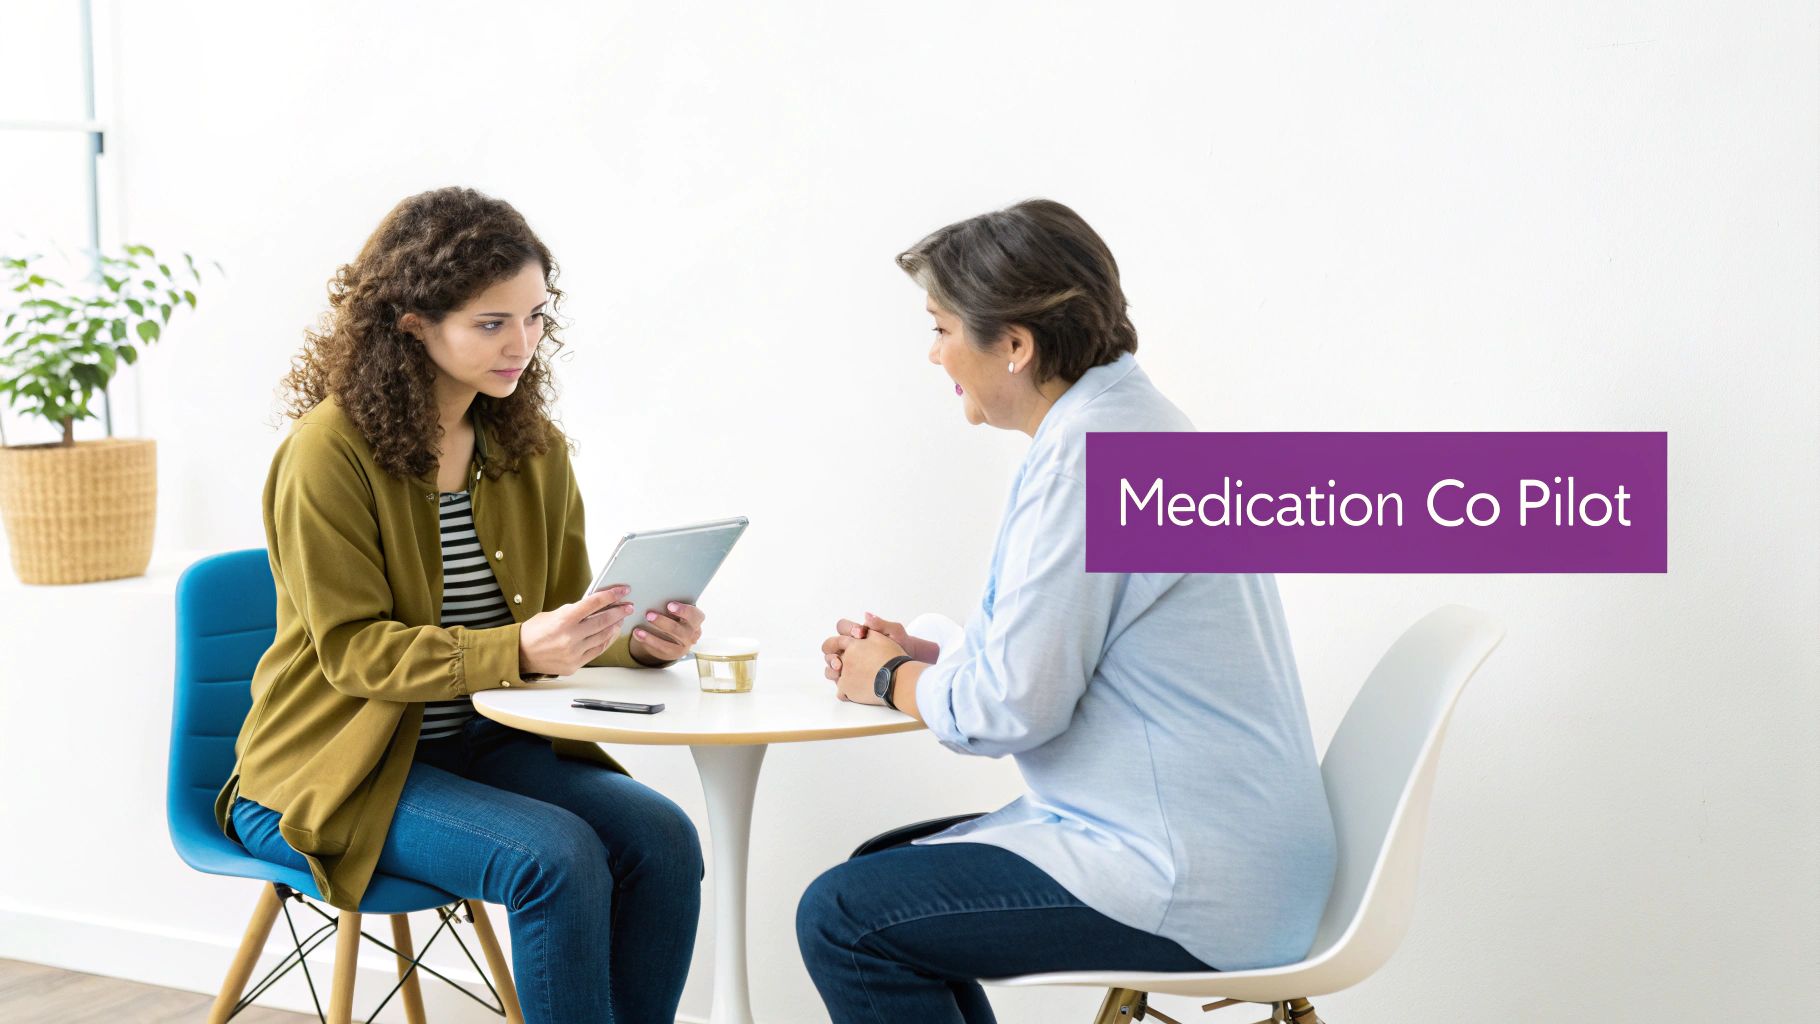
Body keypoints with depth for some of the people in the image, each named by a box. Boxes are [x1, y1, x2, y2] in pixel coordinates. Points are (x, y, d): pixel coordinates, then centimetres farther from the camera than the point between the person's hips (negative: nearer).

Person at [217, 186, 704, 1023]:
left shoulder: (532, 448, 6)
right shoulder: (331, 450, -13)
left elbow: (562, 618, 9)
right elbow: (353, 649, -17)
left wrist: (636, 639, -15)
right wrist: (517, 650, -32)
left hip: (485, 746, 6)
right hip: (344, 767, -6)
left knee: (661, 838, -19)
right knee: (555, 856, -29)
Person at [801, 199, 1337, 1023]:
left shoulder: (1087, 454, -19)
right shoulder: (1124, 420, 14)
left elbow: (1013, 706, -20)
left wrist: (892, 681, -1)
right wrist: (925, 656, 13)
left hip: (1194, 890, -11)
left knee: (842, 919, -13)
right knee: (879, 876, 18)